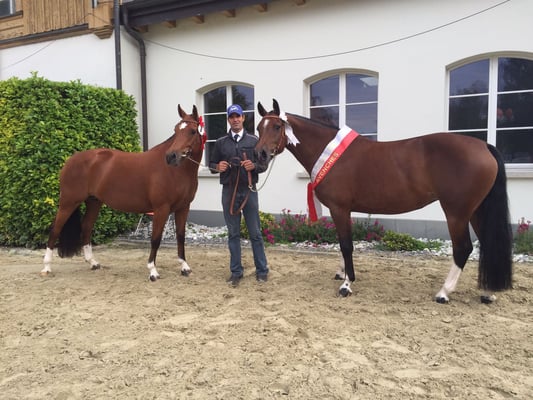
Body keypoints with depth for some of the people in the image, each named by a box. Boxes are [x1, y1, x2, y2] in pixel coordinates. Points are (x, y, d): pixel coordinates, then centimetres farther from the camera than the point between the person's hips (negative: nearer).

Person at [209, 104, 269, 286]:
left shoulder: (253, 140, 3)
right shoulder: (221, 142, 7)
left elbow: (264, 165, 4)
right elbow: (211, 164, 12)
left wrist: (254, 166, -17)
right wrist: (218, 167, -10)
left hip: (249, 190, -1)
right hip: (229, 191, 2)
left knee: (255, 233, 4)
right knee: (233, 233, 8)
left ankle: (262, 270, 16)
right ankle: (236, 271, 18)